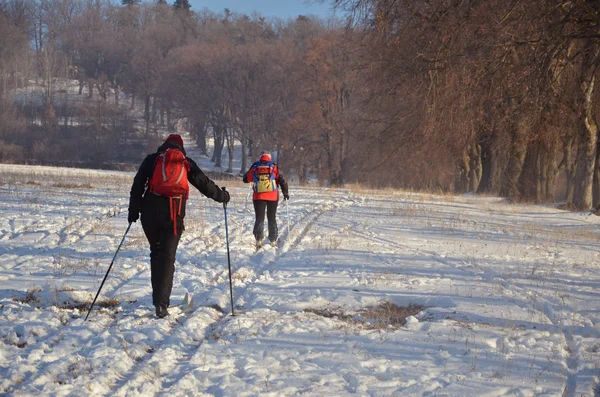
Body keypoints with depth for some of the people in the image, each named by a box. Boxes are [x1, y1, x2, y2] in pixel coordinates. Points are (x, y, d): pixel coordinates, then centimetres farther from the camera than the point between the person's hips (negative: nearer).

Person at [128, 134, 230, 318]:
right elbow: (205, 184, 16)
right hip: (174, 214, -1)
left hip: (150, 212, 1)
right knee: (167, 256, -2)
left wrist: (133, 211, 4)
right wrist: (223, 196, 31)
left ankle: (158, 298, 19)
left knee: (156, 253, 18)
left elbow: (138, 185, 3)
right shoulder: (187, 163, 12)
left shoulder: (152, 159, 11)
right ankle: (161, 303, -15)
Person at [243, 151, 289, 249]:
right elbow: (282, 180, -5)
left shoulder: (254, 167, 3)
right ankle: (273, 240, 16)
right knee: (272, 218, 14)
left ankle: (258, 238, -20)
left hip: (258, 197, 0)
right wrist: (285, 193, 6)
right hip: (273, 196, 0)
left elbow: (246, 179, 13)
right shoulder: (273, 167, 0)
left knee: (259, 218, 1)